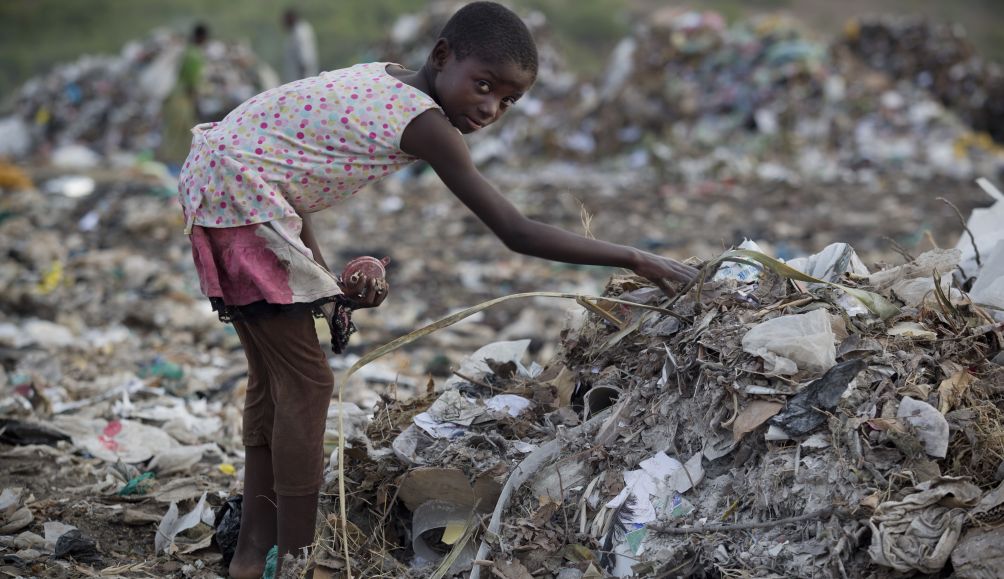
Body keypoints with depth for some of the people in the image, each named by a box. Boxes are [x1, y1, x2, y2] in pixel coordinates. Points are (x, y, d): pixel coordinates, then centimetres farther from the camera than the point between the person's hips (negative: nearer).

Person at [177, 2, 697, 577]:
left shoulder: (380, 79, 9)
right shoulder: (425, 124, -17)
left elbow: (290, 153, 10)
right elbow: (517, 232, -18)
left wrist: (327, 278, 5)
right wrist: (635, 259, -14)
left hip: (210, 182, 10)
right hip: (244, 197, -10)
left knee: (276, 374, 17)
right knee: (306, 382, -4)